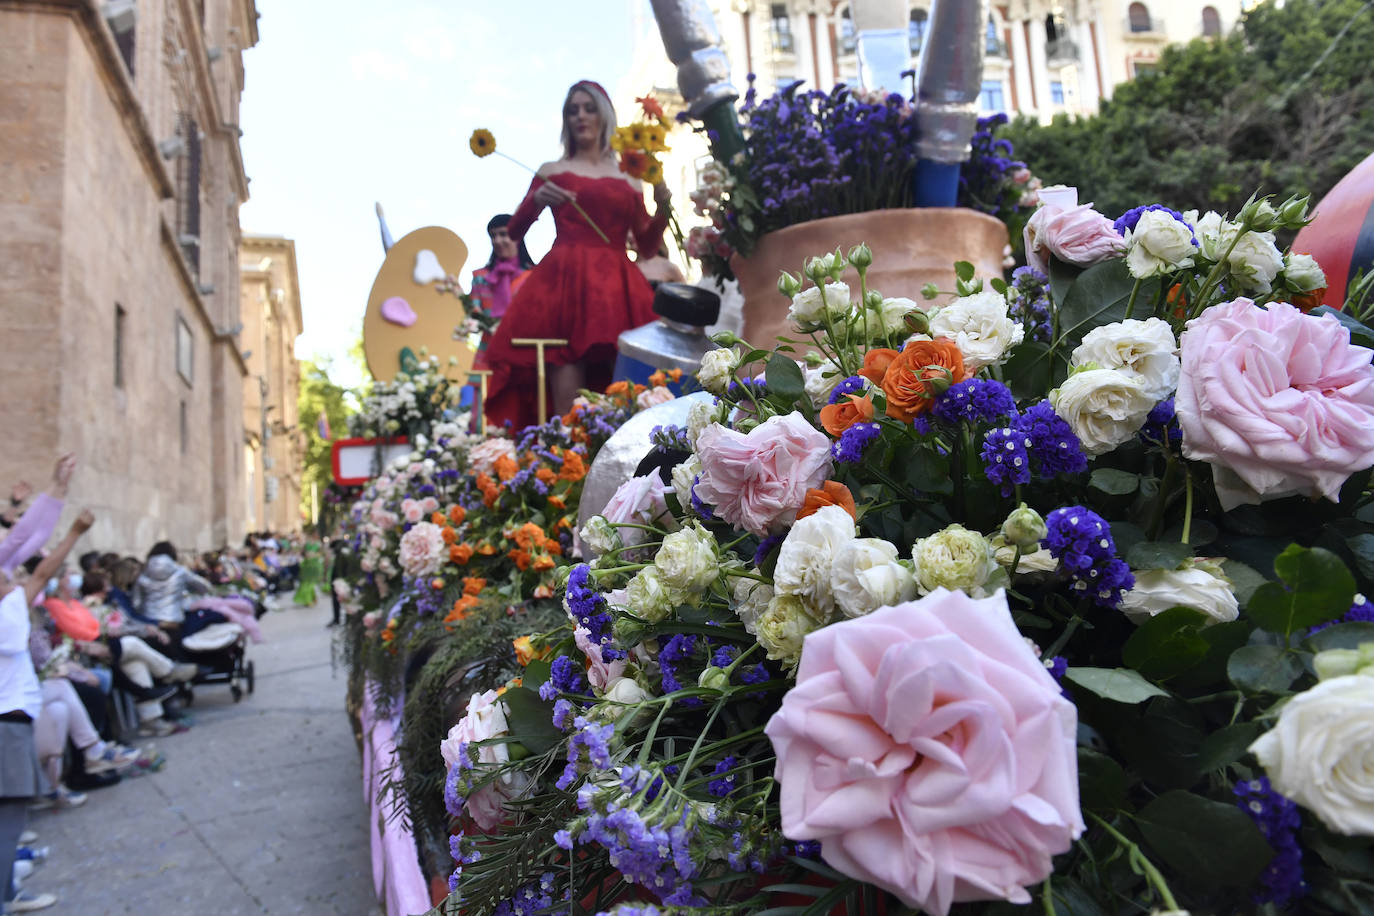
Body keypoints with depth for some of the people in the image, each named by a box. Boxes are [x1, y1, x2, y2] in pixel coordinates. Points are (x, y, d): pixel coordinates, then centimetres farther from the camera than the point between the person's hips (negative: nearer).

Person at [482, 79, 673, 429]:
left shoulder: (627, 179, 20)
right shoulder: (552, 171, 17)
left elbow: (647, 244, 17)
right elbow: (514, 231, 11)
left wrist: (663, 207, 0)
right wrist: (537, 201, -8)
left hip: (616, 288, 2)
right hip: (563, 282, -2)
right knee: (568, 409, -16)